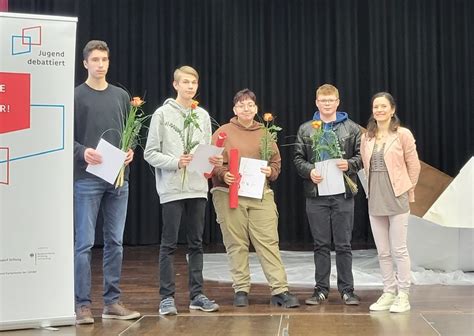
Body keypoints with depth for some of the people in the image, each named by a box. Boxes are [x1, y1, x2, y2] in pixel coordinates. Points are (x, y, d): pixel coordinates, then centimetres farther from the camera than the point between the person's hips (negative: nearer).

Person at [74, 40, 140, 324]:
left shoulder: (121, 96, 13)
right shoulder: (76, 96, 1)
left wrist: (130, 151, -3)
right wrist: (82, 152, -20)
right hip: (87, 179, -4)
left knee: (115, 242, 8)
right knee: (85, 243, -2)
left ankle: (112, 301, 16)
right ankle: (83, 304, 5)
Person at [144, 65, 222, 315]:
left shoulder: (203, 116, 11)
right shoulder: (162, 114, -2)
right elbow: (151, 153, -4)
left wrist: (214, 160, -5)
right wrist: (175, 162, -17)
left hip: (198, 188, 4)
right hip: (172, 189, -4)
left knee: (196, 243, 9)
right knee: (169, 244, 1)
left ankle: (197, 295, 17)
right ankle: (167, 297, 8)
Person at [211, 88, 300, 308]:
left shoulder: (265, 134, 14)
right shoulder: (223, 132, 6)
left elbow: (276, 161, 16)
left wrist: (270, 171, -5)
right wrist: (223, 174, -17)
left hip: (260, 194, 2)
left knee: (269, 242, -3)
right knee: (236, 244, 2)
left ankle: (280, 290, -1)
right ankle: (241, 290, 12)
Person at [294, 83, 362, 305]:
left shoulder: (352, 128, 7)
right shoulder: (306, 129, 9)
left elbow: (361, 156, 5)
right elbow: (298, 158, 7)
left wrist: (349, 165, -14)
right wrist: (309, 171, -12)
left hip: (343, 194, -1)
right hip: (316, 194, 1)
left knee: (343, 244, 4)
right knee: (321, 245, 8)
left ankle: (346, 289, 14)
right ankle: (321, 289, 17)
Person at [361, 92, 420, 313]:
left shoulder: (403, 135, -5)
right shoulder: (367, 137, 8)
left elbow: (414, 166, -1)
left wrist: (407, 190, 5)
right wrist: (373, 188, 10)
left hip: (397, 198, -4)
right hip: (375, 200, 4)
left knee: (399, 250, -1)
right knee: (382, 252, 9)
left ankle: (403, 296, 9)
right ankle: (389, 293, 20)